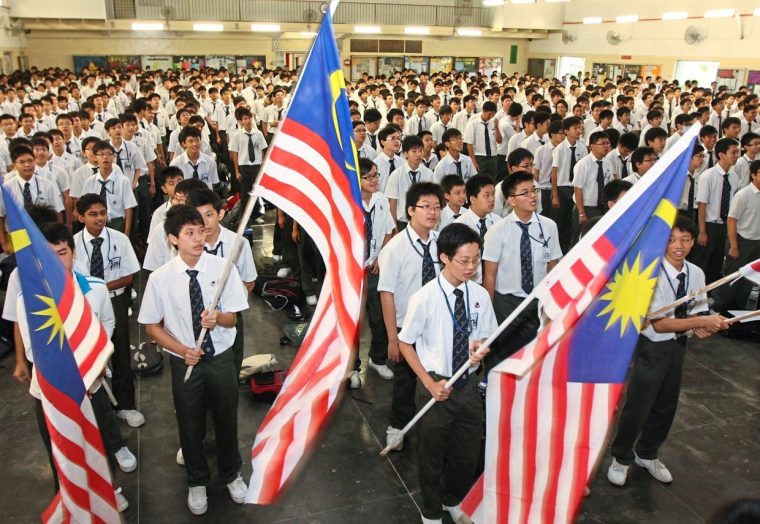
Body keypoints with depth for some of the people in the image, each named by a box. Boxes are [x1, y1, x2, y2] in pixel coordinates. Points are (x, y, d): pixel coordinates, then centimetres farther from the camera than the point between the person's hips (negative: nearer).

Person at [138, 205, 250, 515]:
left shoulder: (222, 268, -15)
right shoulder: (160, 278, -15)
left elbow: (232, 318, -7)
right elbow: (152, 326, -4)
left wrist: (217, 318, -29)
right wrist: (183, 350, -17)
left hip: (221, 359, 1)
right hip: (185, 362, 0)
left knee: (226, 421, 19)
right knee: (190, 426, 18)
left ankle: (231, 475, 47)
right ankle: (197, 482, 46)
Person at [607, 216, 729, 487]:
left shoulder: (696, 274, -4)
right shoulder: (652, 274, -22)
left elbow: (698, 312, 5)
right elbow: (659, 324, -25)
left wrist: (702, 327, -18)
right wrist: (703, 321, -27)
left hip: (678, 346, 6)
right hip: (653, 348, -6)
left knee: (666, 407, 20)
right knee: (637, 407, 4)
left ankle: (647, 454, 44)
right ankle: (621, 458, 28)